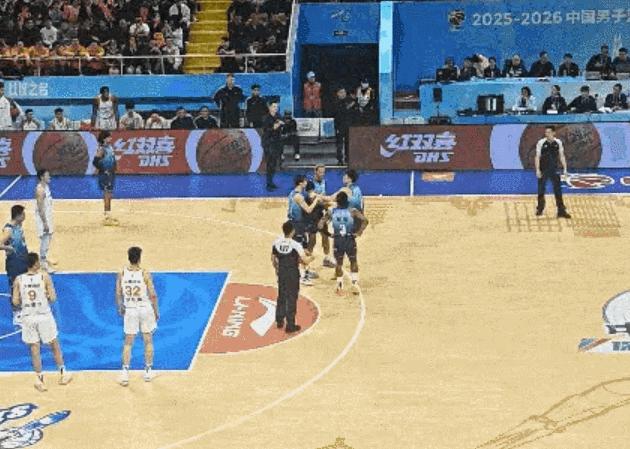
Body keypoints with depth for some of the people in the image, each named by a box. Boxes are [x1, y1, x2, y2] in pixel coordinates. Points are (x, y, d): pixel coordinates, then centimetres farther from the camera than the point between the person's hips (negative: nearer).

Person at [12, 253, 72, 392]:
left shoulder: (19, 279, -4)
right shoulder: (44, 276, -10)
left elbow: (15, 302, -4)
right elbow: (53, 298, -10)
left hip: (28, 317, 1)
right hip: (44, 316, -1)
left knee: (34, 349, 9)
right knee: (55, 345, 16)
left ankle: (39, 379, 7)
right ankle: (63, 374, 26)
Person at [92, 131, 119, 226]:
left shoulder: (109, 147, 11)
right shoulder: (102, 149, -16)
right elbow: (95, 162, -21)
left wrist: (113, 170, 12)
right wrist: (103, 170, -17)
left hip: (111, 175, 9)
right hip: (105, 175, -9)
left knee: (109, 196, 14)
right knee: (107, 195, -7)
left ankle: (108, 216, 22)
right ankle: (107, 218, -6)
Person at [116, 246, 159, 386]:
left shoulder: (122, 273, -7)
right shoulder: (145, 274, -14)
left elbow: (118, 294, 0)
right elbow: (153, 295, -11)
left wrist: (120, 306, 18)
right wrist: (156, 311, 2)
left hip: (130, 310, 1)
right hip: (145, 309, -1)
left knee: (128, 342, 9)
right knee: (148, 341, 14)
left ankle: (125, 372, 0)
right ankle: (148, 371, 20)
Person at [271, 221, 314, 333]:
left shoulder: (276, 243, -6)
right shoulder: (295, 245, -21)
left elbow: (273, 259, 7)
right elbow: (305, 261, -18)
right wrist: (311, 257, 5)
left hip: (281, 273, 5)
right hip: (293, 274, -5)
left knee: (281, 297, 20)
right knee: (291, 299, 5)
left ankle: (279, 321, 31)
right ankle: (290, 326, 10)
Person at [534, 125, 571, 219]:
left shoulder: (558, 143, -1)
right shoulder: (541, 143, -8)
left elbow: (561, 156, 7)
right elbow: (537, 157, -6)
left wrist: (564, 168, 1)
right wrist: (537, 170, -13)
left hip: (554, 170, 2)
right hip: (543, 171, -1)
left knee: (558, 191, 0)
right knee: (541, 190, 7)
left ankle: (561, 211, 2)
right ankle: (540, 209, 24)